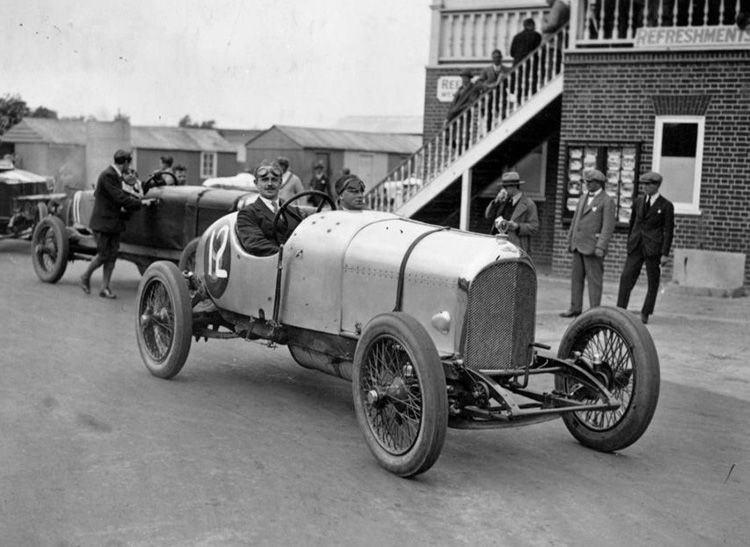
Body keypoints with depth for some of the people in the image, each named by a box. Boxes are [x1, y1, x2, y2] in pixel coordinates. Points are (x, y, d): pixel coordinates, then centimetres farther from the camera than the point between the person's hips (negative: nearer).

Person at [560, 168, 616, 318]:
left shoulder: (607, 201, -8)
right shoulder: (583, 198, 15)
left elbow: (608, 227, -14)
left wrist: (601, 247, -21)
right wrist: (570, 240, 17)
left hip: (593, 247, -7)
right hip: (579, 245, 7)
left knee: (594, 280, -4)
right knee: (576, 277, 9)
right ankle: (575, 308, 16)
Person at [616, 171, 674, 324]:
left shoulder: (666, 206, -3)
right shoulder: (638, 202, 12)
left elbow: (668, 231, -5)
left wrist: (665, 254, -10)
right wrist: (629, 244, 19)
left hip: (653, 248, -4)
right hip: (636, 247, 4)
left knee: (653, 282, 4)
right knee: (626, 278, -7)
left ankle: (645, 314, 13)